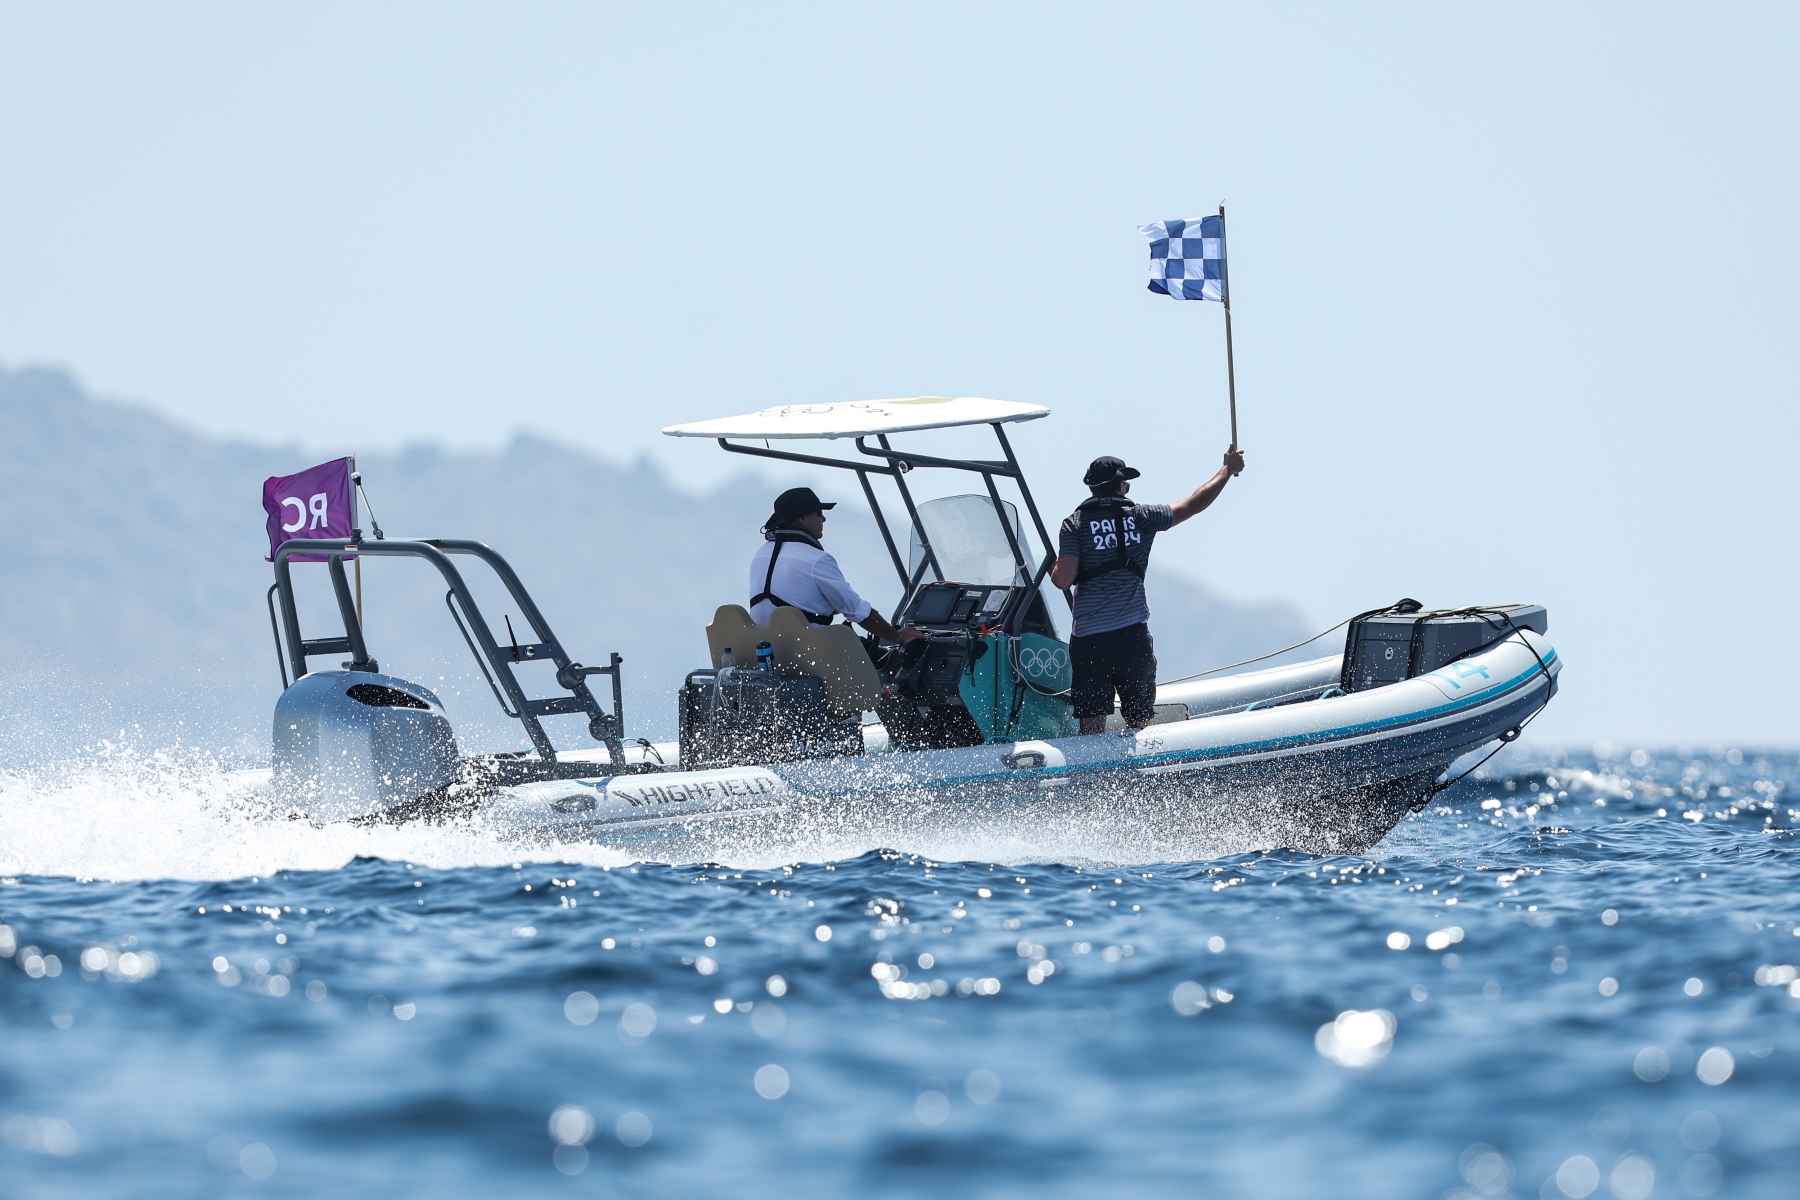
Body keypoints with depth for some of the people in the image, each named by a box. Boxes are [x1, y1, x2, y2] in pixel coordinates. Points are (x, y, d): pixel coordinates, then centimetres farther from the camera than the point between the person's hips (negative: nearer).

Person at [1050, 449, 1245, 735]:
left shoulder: (1075, 524, 0)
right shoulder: (1140, 517, 5)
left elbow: (1064, 579, -9)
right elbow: (1195, 504, 15)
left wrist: (1052, 568, 16)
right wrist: (1228, 470, 30)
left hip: (1088, 636, -1)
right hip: (1132, 634, 1)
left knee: (1092, 726, -2)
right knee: (1139, 724, 11)